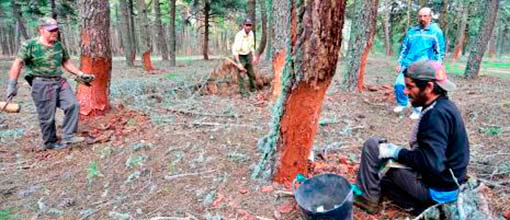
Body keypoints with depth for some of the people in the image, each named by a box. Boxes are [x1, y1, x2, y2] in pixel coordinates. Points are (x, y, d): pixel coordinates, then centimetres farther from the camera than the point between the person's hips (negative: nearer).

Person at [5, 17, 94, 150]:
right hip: (42, 84, -5)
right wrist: (12, 84, -15)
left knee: (73, 105, -7)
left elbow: (66, 63, 20)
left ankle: (69, 136, 3)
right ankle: (50, 143, 18)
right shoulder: (30, 45, -7)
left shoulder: (59, 45, 9)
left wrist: (81, 74, 16)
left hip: (60, 81, 6)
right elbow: (18, 64, -10)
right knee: (47, 116, 1)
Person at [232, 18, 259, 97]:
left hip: (248, 55, 6)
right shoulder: (239, 35, -27)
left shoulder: (251, 33, -6)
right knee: (240, 74, -7)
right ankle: (242, 92, 5)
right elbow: (235, 51, -31)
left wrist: (254, 56, 9)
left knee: (251, 73, 15)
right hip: (240, 56, -6)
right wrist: (239, 63, -35)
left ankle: (253, 89, 34)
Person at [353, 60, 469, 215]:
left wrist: (397, 152, -20)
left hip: (437, 188, -10)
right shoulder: (444, 106, 5)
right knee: (381, 176, 27)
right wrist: (400, 151, 8)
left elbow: (431, 163, -32)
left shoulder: (437, 114, -27)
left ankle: (367, 197, 0)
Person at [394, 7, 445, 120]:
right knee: (399, 84, -7)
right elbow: (404, 48, 18)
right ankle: (402, 103, 18)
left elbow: (440, 52, 3)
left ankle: (417, 111, 15)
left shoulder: (436, 32, 3)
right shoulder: (411, 31, 13)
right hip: (407, 64, 3)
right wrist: (399, 63, 11)